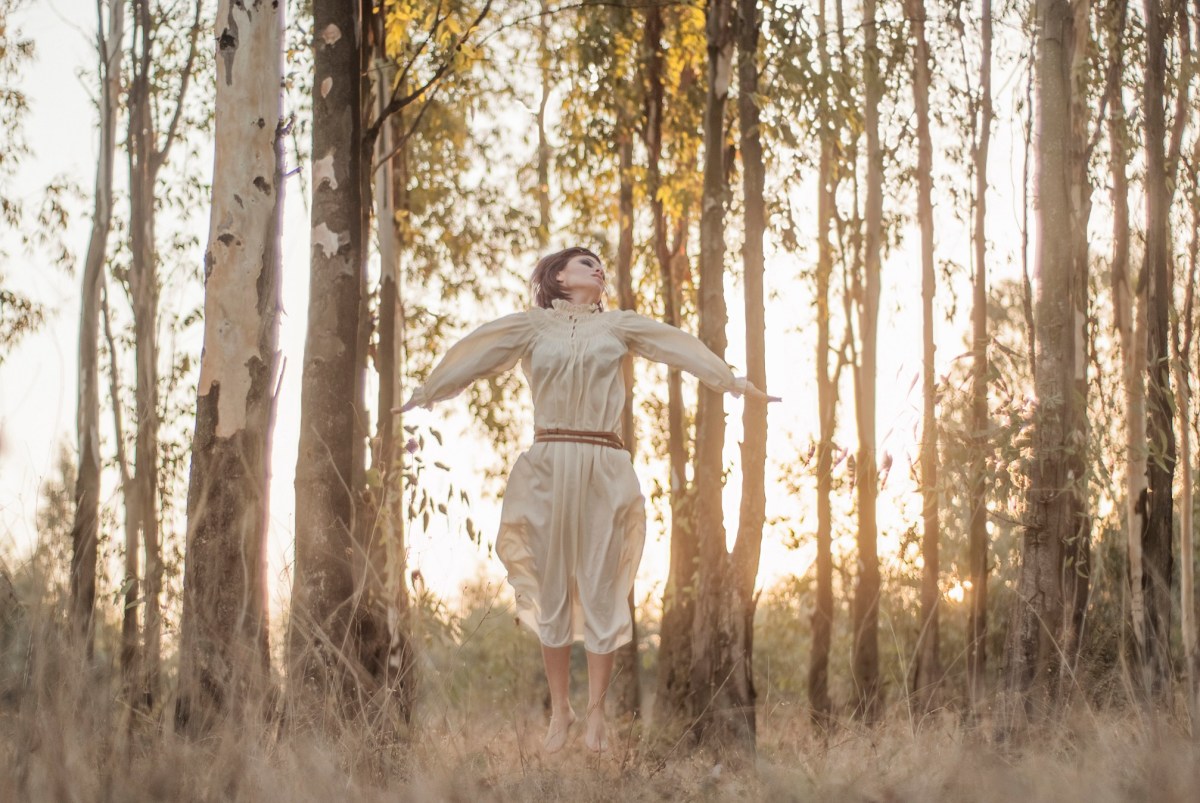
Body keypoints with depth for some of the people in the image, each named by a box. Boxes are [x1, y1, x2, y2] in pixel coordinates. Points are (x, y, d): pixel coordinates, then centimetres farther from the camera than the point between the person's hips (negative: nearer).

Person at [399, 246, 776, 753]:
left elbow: (682, 347, 14)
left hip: (604, 470, 1)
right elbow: (471, 354, 13)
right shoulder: (532, 326, 10)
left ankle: (596, 711, 7)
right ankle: (559, 709, 12)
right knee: (551, 587, 3)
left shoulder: (618, 326, 14)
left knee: (601, 587, 0)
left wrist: (736, 384, 10)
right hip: (547, 466, 0)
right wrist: (424, 396, 14)